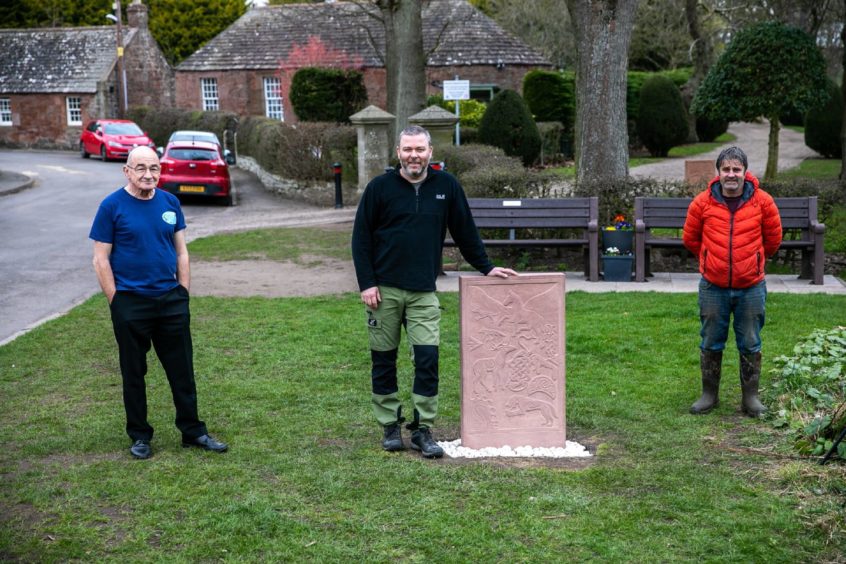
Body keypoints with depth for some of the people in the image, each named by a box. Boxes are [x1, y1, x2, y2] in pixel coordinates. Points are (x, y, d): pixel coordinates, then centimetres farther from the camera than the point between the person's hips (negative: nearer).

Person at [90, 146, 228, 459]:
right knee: (134, 373, 9)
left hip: (171, 300, 3)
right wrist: (116, 302, -9)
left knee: (183, 370, 8)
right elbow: (101, 260, -6)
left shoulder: (170, 203, 5)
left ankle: (193, 431, 19)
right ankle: (139, 436, 21)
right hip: (130, 303, -3)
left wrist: (183, 293, 4)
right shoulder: (112, 206, -6)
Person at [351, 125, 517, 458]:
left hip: (423, 292, 1)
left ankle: (422, 430, 5)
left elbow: (465, 231, 13)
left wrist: (486, 267, 14)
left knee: (428, 359, -6)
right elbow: (361, 237, -1)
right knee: (384, 361, 7)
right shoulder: (380, 187, -2)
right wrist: (367, 283, -8)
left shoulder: (446, 186, 4)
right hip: (383, 291, -1)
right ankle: (390, 427, 20)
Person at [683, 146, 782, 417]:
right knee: (711, 344, 10)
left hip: (751, 288, 0)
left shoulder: (763, 202, -6)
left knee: (750, 345, 9)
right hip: (713, 287, 0)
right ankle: (709, 395, 23)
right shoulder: (702, 203, -6)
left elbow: (773, 239, 10)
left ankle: (751, 397, 21)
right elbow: (690, 239, 9)